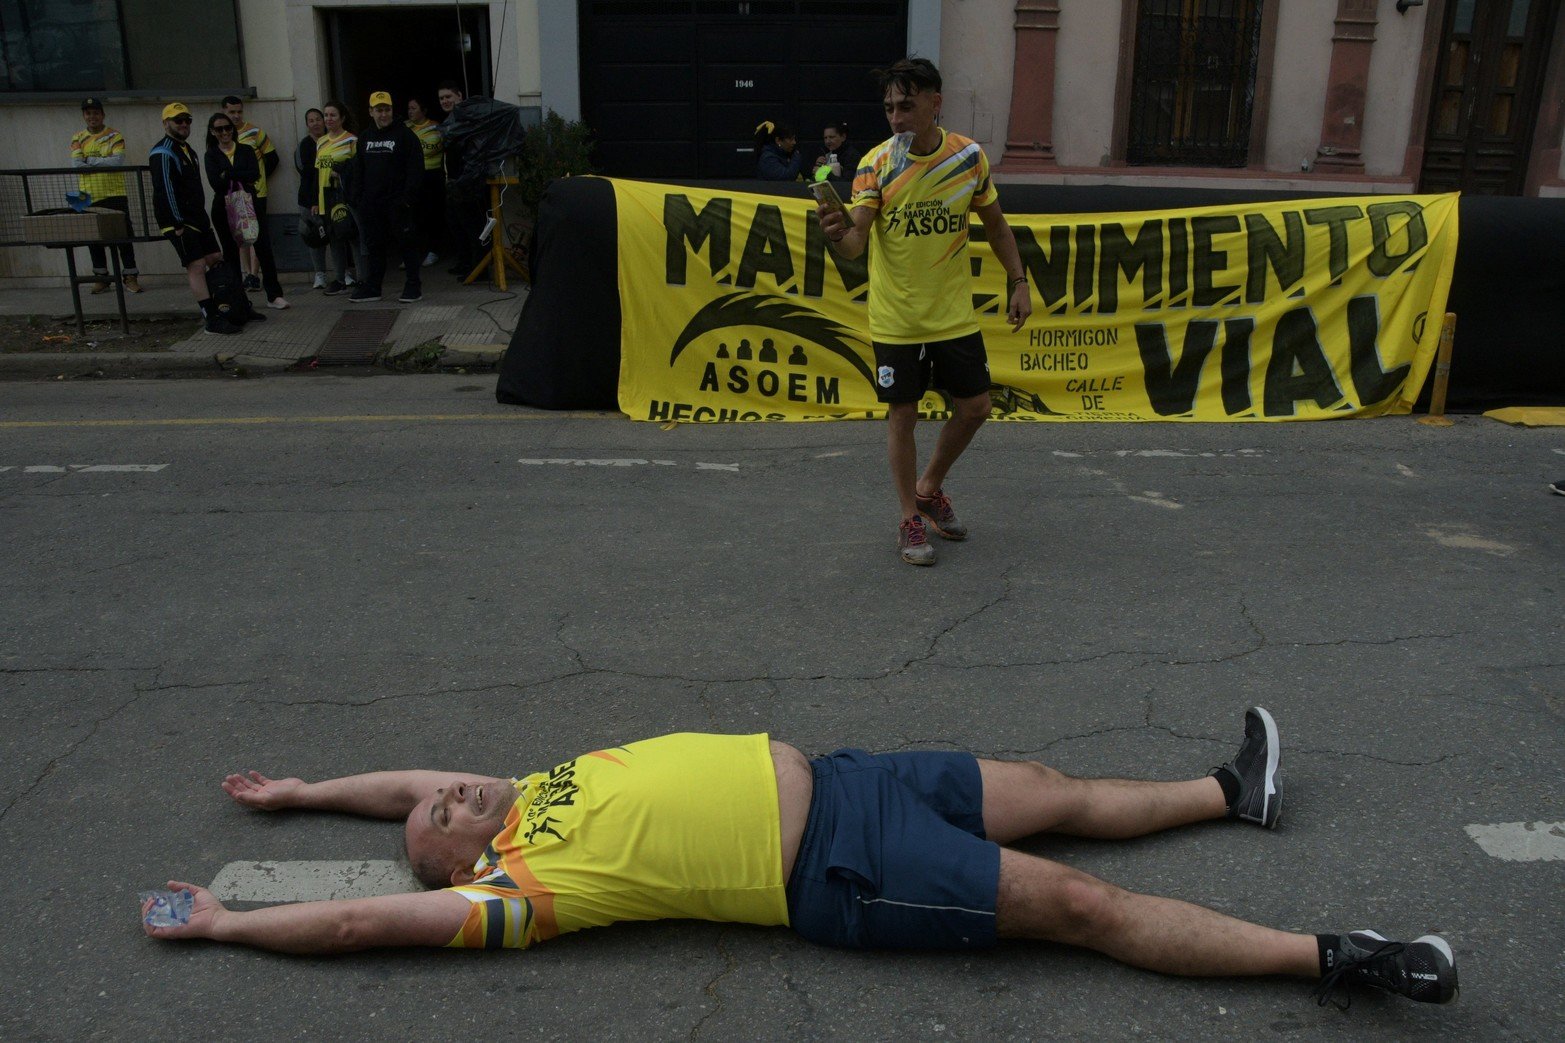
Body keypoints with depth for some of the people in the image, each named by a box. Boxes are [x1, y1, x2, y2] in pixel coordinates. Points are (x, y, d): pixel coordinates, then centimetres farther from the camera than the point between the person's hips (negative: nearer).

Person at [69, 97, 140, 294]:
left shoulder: (115, 136, 0)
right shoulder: (78, 138, 9)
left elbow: (118, 161, -14)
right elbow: (76, 165, -4)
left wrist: (91, 160, -9)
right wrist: (105, 163, -11)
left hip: (114, 195, -3)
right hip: (89, 197, 4)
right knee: (93, 238, 9)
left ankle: (130, 277, 1)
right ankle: (101, 278, 20)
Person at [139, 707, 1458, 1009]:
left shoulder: (538, 798, 9)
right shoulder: (523, 888, -11)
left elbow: (414, 779, 21)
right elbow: (364, 922, -13)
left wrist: (297, 790, 22)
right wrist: (223, 924, -4)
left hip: (813, 779, 7)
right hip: (835, 869, -7)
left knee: (1047, 790, 14)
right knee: (1078, 904, -9)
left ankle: (1232, 792, 32)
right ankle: (1327, 956, -2)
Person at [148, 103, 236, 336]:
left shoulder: (187, 150, 20)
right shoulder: (163, 153, -12)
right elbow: (165, 190, -19)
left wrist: (203, 217, 21)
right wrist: (178, 224, -23)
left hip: (197, 218, 10)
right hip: (179, 221, -10)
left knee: (216, 261, 9)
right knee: (196, 266, -14)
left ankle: (218, 308, 19)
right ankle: (212, 319, -17)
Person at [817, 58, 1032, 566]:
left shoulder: (969, 156, -2)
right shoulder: (876, 164, -10)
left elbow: (995, 224, 11)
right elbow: (857, 242, -18)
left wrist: (1018, 282, 7)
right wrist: (840, 235, -40)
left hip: (954, 315, 3)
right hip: (896, 319, -3)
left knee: (975, 408, 7)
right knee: (902, 414, 3)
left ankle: (930, 487, 32)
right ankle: (910, 518, 19)